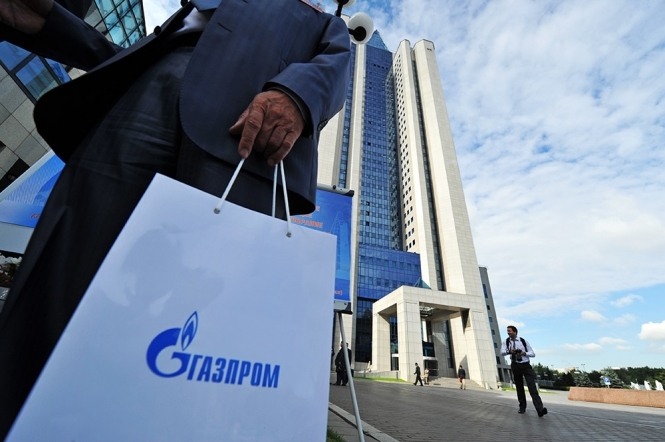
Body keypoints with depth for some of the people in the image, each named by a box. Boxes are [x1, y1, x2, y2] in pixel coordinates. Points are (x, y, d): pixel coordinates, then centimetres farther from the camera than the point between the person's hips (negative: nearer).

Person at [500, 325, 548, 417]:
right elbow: (502, 353, -10)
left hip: (526, 365, -2)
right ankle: (522, 407, 23)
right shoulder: (506, 342, 2)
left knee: (532, 386, -15)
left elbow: (533, 354, 1)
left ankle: (540, 409, -19)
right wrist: (509, 351, -31)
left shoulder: (523, 341, 0)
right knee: (519, 387, 10)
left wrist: (525, 353, -19)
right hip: (515, 366, 2)